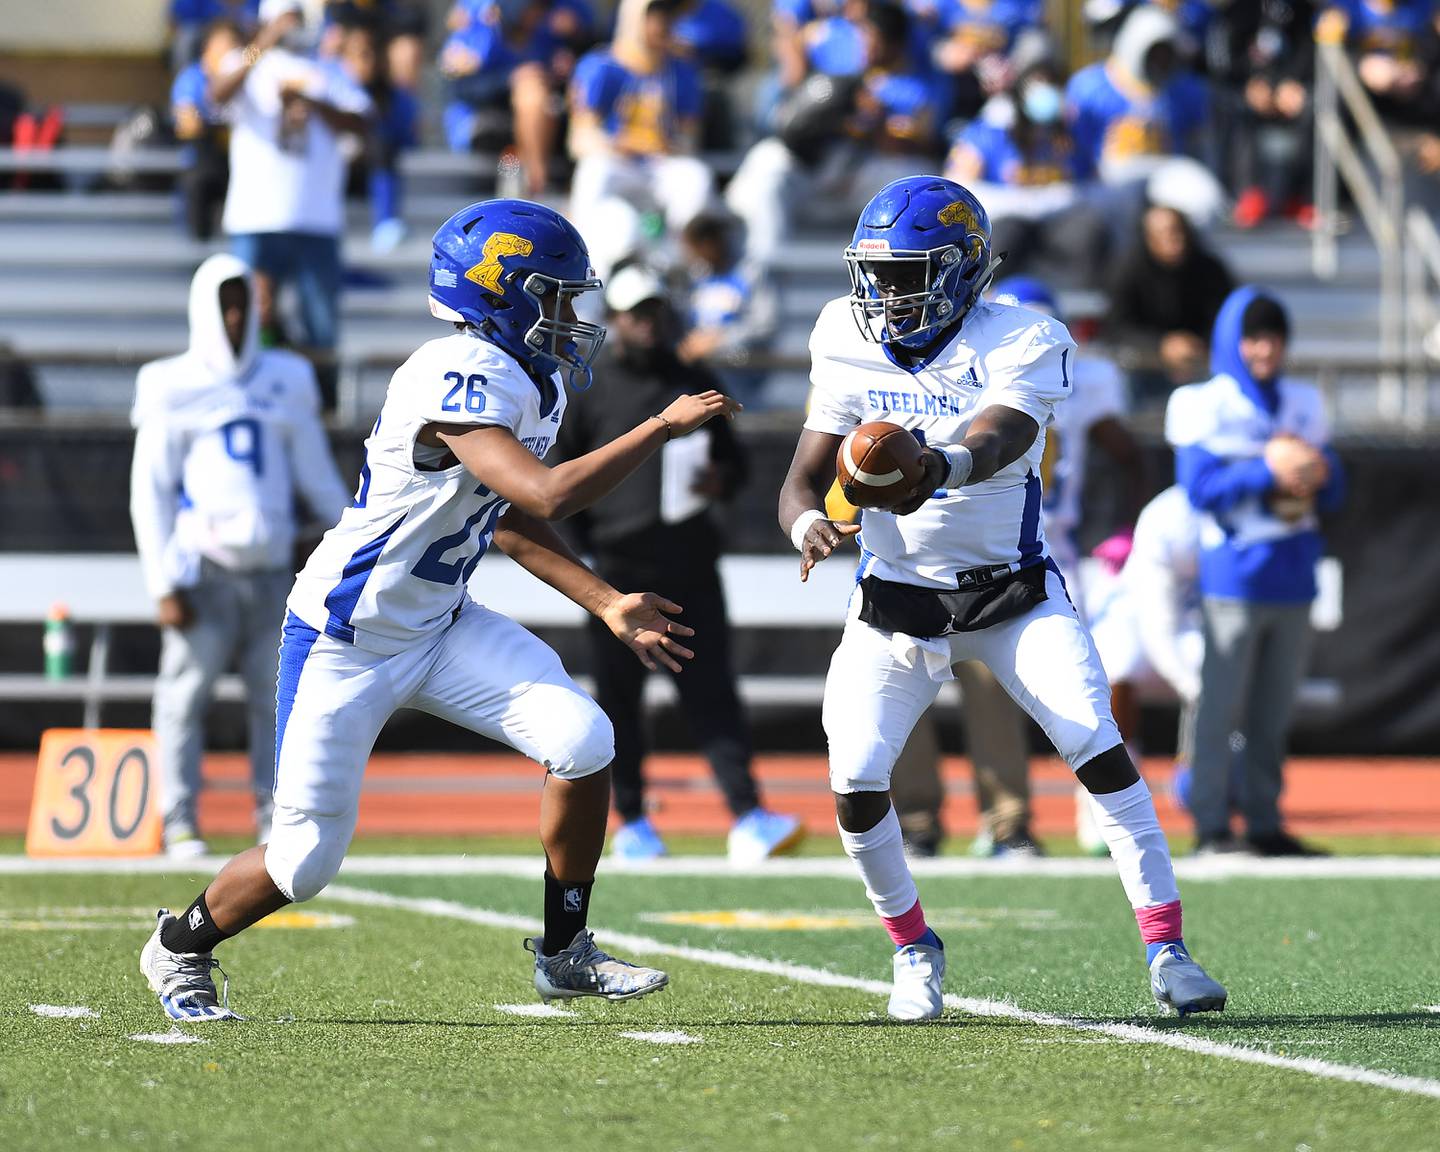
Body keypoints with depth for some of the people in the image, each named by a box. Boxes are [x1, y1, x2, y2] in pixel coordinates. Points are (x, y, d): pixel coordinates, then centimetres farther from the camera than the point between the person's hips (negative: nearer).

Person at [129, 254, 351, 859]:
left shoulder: (286, 382, 12)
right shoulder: (172, 390, 2)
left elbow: (317, 473, 20)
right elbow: (149, 493, 1)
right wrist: (164, 583, -6)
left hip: (269, 568, 3)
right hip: (204, 568, -3)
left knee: (275, 695, 2)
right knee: (185, 692, -6)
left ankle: (275, 819, 8)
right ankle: (180, 823, -1)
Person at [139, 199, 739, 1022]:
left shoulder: (536, 380, 2)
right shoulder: (461, 378, -27)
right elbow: (547, 496, -38)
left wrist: (609, 606, 6)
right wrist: (662, 428, -29)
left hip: (438, 627, 8)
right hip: (347, 640, -8)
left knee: (584, 743, -11)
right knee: (307, 860, -2)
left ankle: (565, 954, 5)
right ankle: (182, 948, 28)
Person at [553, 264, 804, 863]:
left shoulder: (697, 384, 13)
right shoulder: (586, 390, 4)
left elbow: (735, 459, 19)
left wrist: (722, 481, -4)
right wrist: (592, 539, -7)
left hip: (691, 564, 2)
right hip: (619, 567, -2)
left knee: (712, 689, -7)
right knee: (619, 695, 3)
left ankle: (747, 817, -16)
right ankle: (631, 822, 14)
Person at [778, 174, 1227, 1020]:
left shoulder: (1023, 345, -15)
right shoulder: (849, 347, -3)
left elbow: (994, 443, -34)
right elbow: (804, 479, -1)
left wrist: (942, 464, -58)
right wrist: (809, 524, -26)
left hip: (1011, 592, -3)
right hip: (896, 597, 3)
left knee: (1101, 752, -17)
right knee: (856, 789, -10)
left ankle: (1166, 946, -7)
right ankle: (914, 947, 14)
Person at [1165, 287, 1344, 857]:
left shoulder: (1303, 404, 14)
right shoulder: (1205, 406, -2)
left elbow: (1333, 492, 13)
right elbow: (1199, 484, -13)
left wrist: (1316, 473, -9)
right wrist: (1268, 469, -22)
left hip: (1292, 577, 5)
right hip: (1234, 578, -5)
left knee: (1274, 712, 8)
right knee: (1220, 705, -8)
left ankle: (1264, 821, 13)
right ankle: (1210, 825, -6)